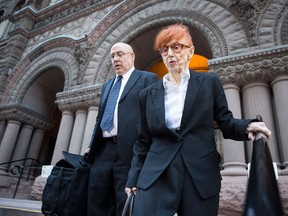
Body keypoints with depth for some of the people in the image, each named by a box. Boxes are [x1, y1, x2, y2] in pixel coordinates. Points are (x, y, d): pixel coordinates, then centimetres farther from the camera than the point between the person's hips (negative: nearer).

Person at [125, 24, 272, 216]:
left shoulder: (210, 82, 5)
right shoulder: (148, 94, 8)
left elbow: (226, 123, 6)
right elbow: (143, 142, 10)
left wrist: (247, 126, -15)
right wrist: (134, 179, 6)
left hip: (200, 178, 0)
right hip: (155, 179, 1)